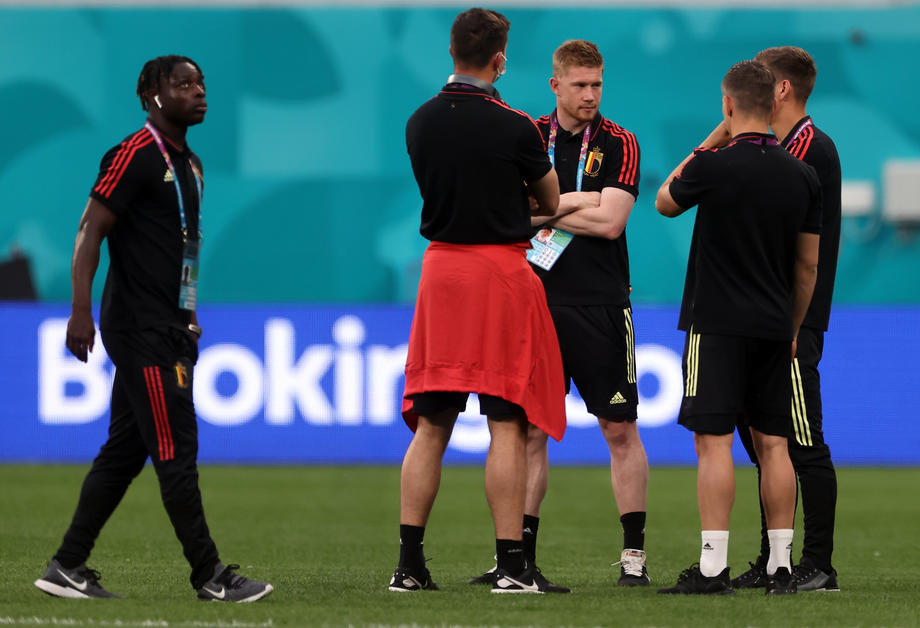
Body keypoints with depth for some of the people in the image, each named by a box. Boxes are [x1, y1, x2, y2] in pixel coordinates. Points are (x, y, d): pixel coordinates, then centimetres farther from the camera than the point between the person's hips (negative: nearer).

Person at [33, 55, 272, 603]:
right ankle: (211, 576, -7)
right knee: (176, 450, -8)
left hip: (168, 327, 10)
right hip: (140, 330, -10)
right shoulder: (136, 155, -11)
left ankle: (68, 568, 13)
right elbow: (91, 231, -15)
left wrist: (187, 319, 24)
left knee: (124, 451, 9)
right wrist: (81, 311, -23)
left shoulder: (190, 164, 18)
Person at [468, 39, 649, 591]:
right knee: (531, 430, 4)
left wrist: (545, 209, -6)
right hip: (539, 300, 2)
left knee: (620, 429, -1)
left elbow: (611, 222, -11)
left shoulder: (618, 144, 0)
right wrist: (579, 202, -11)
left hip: (601, 305, -2)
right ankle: (520, 553, 9)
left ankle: (635, 554, 4)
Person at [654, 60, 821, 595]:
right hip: (775, 326, 5)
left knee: (715, 441, -6)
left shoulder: (713, 166, -12)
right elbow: (808, 264, 10)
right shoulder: (802, 175, 4)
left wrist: (712, 142, 11)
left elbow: (665, 203, 10)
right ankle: (781, 566, 8)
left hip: (717, 324, -5)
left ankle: (714, 567, -10)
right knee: (773, 445, 8)